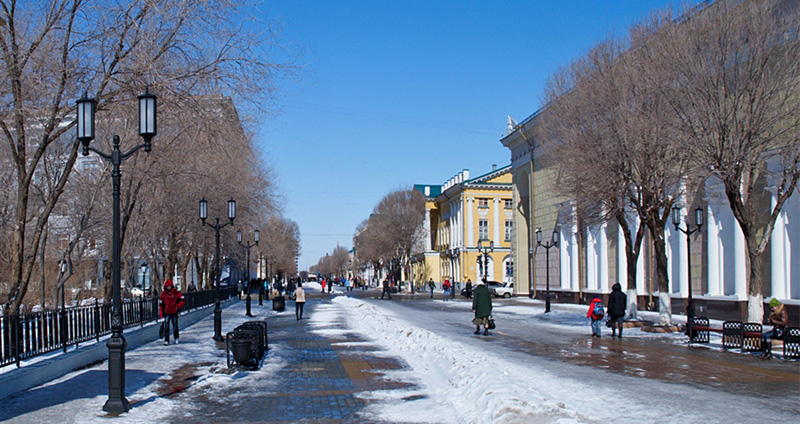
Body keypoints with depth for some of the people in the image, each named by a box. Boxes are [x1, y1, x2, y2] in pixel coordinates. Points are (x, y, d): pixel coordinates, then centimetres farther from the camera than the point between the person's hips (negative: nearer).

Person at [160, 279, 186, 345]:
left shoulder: (176, 293, -3)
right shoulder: (163, 294, 3)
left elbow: (183, 300, -2)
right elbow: (162, 304, 8)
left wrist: (178, 306, -10)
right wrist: (161, 312, 5)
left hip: (174, 312, -1)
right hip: (166, 313, 1)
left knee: (175, 326, 8)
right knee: (166, 327, -8)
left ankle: (176, 338, 29)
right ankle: (166, 340, -4)